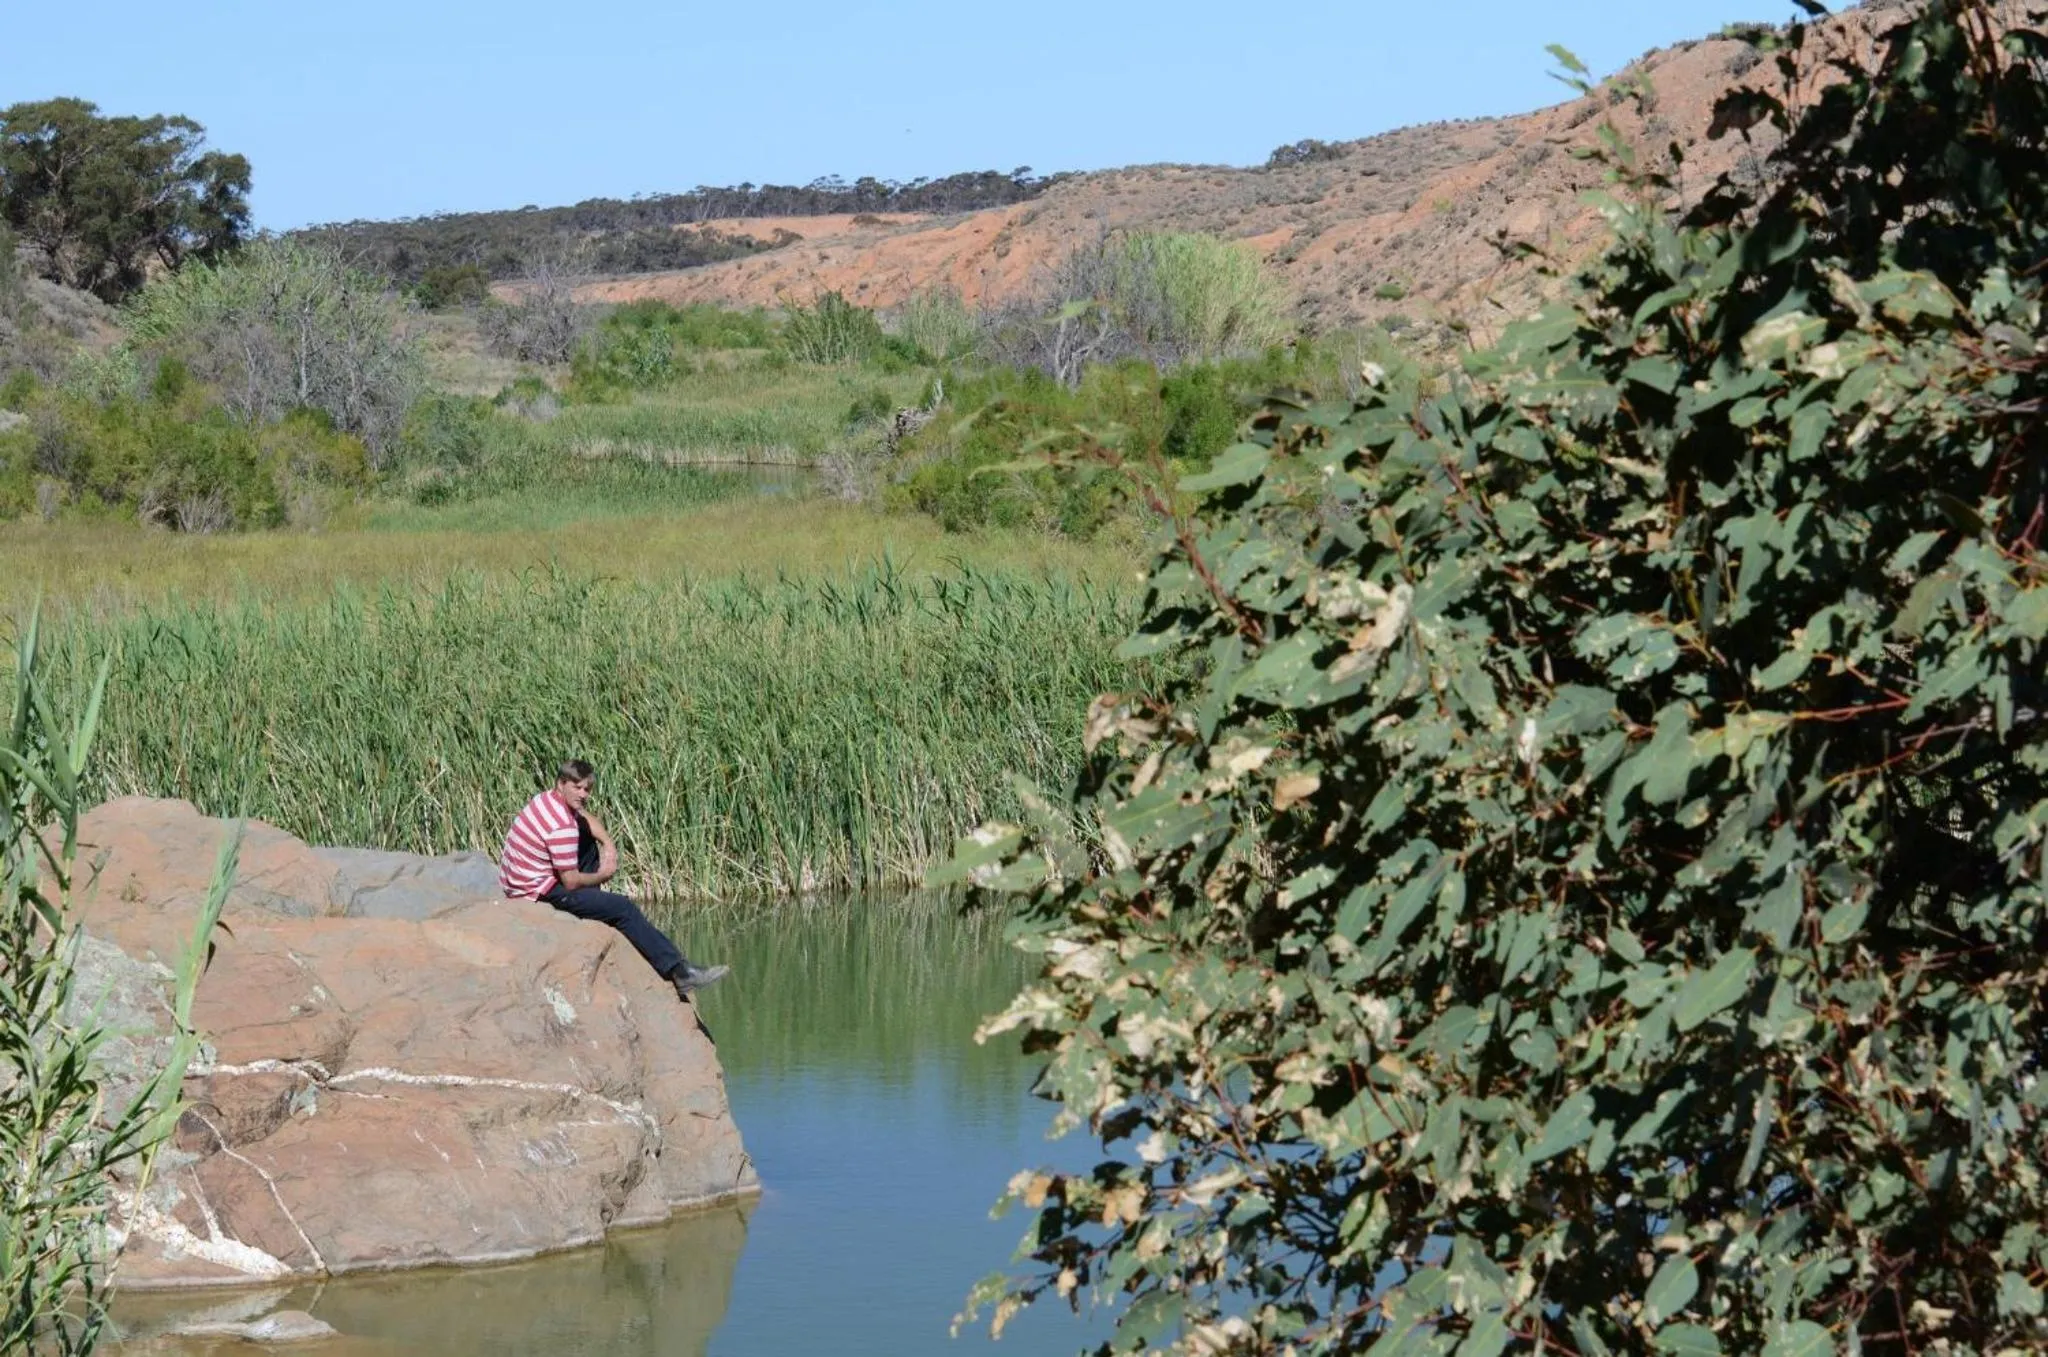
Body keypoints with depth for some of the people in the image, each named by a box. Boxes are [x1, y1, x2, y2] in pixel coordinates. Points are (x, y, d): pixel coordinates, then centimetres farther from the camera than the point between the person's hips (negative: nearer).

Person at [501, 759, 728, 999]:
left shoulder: (548, 799, 4)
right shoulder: (562, 826, -25)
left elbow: (588, 819, 22)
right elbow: (571, 882, -22)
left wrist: (608, 844, 3)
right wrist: (603, 875, -2)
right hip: (541, 893, -10)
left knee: (589, 841, 21)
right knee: (624, 909, -10)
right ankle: (679, 972, -12)